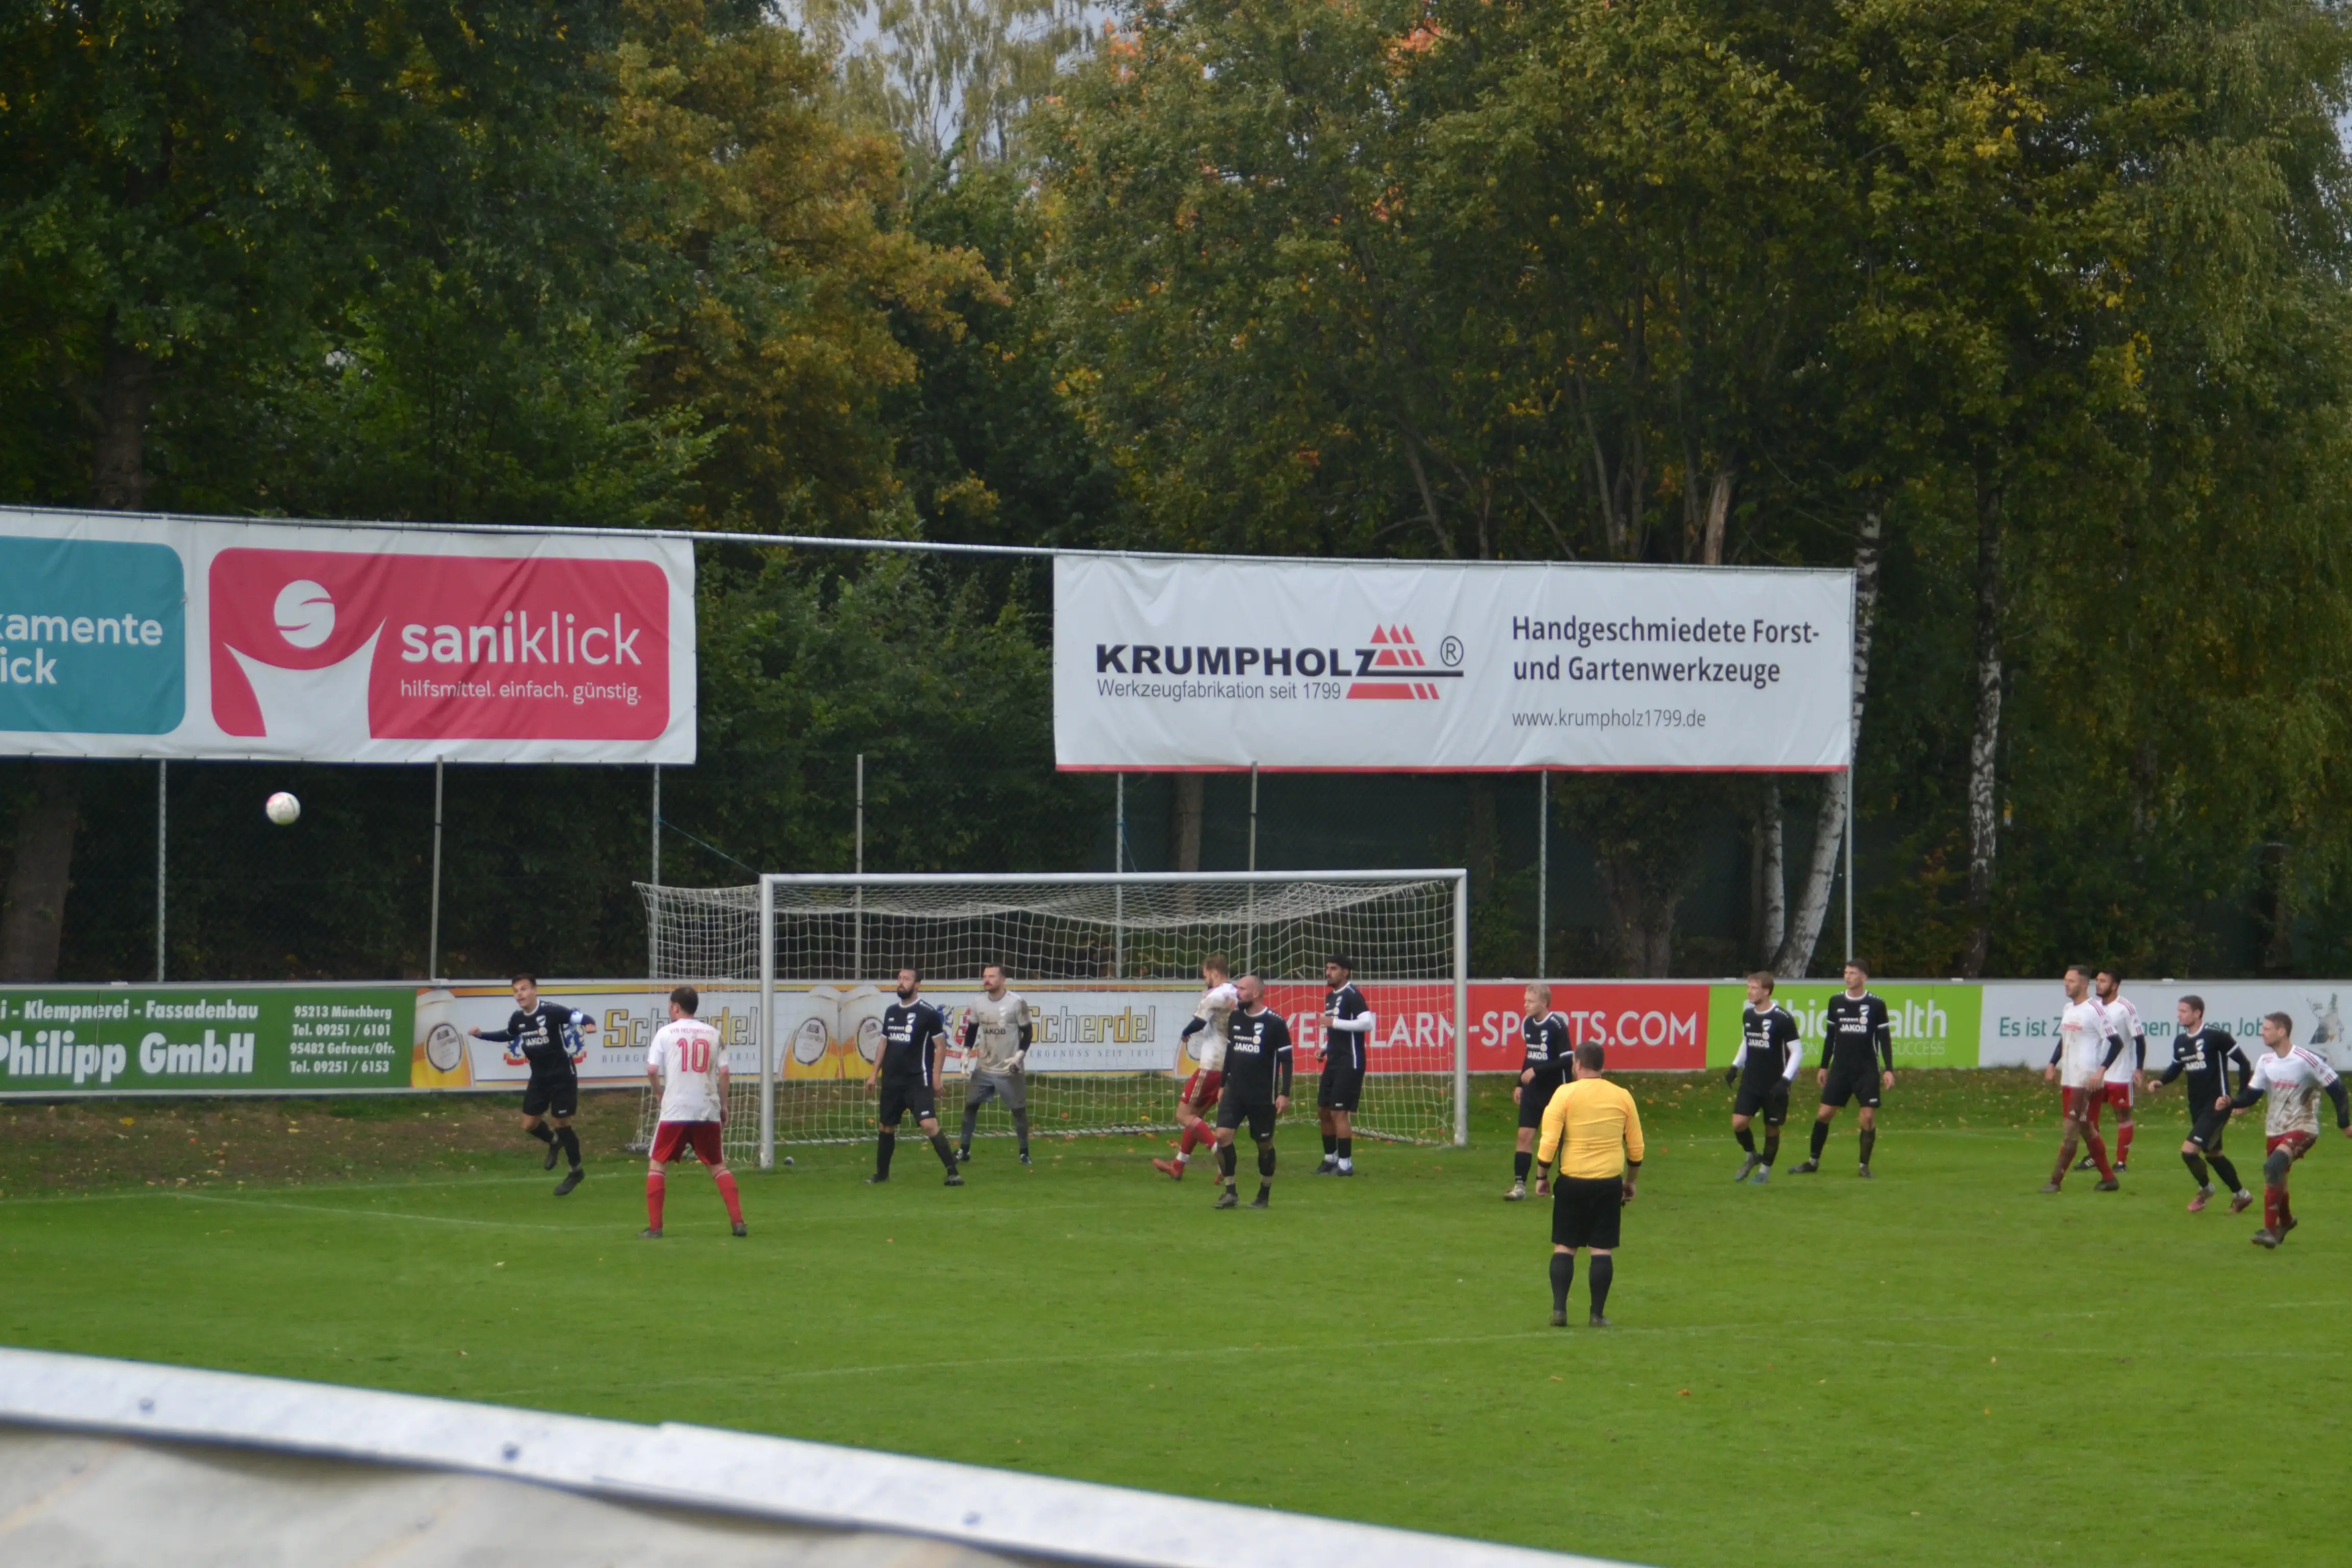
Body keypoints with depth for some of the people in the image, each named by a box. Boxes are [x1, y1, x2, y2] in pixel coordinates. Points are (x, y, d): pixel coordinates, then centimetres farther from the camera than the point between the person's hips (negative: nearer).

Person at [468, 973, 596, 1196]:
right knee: (529, 1124, 5)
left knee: (561, 1123, 0)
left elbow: (580, 1018, -24)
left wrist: (589, 1025, -47)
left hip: (562, 1076, -6)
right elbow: (508, 1036, 19)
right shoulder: (518, 1019, -2)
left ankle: (576, 1171, 19)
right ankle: (554, 1142, 39)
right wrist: (481, 1035, 10)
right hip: (539, 1077, 6)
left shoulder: (551, 1012, -22)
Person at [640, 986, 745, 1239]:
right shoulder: (713, 1034, 8)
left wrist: (660, 1092, 13)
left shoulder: (666, 1033, 0)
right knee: (718, 1166, 13)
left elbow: (652, 1070, -5)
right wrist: (723, 1105, 13)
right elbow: (723, 1072, 3)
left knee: (657, 1164, 10)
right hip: (708, 1111, 3)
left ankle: (654, 1227, 3)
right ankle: (738, 1221, 1)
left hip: (675, 1111, -3)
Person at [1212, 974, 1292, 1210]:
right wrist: (1222, 1085, 16)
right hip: (1235, 1092, 4)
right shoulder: (1235, 1018, 6)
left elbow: (1286, 1060, -7)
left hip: (1263, 1097, -4)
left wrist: (1284, 1094, -12)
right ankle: (1230, 1192, -3)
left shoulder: (1275, 1023, -10)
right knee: (1222, 1135, -11)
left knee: (1265, 1144, 6)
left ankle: (1264, 1196, 20)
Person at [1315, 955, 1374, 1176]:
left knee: (1339, 1112, -10)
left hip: (1350, 1062, -10)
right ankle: (1331, 1158, 25)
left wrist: (1335, 1023, -23)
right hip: (1334, 1061, 10)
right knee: (1323, 1110, 13)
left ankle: (1345, 1164, -5)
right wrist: (1325, 1048, 13)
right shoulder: (1330, 997, 16)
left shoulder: (1352, 995, -13)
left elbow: (1367, 1023, -26)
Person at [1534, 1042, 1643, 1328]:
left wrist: (1542, 1177, 2)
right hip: (1609, 1182, 2)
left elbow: (1550, 1141, -10)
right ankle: (1598, 1314, 4)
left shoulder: (1565, 1094, -6)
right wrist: (1630, 1182, 20)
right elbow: (1636, 1148, 8)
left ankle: (1559, 1310, 1)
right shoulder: (1622, 1097, 3)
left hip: (1572, 1181, -1)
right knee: (1603, 1250, 5)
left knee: (1564, 1247, 8)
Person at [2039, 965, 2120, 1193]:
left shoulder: (2095, 1010, -14)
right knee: (2085, 1129, 13)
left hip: (2085, 1082, -9)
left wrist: (2101, 1070, -23)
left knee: (2072, 1129, -7)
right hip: (2068, 1079, 9)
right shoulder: (2068, 1009, 12)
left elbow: (2116, 1043, -16)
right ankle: (2108, 1178, 22)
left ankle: (2056, 1180, -5)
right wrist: (2053, 1064, 15)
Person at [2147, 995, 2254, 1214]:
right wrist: (2160, 1081, 0)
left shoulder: (2216, 1036, -18)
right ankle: (2240, 1194, 38)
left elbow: (2244, 1063, -12)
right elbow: (2177, 1067, 20)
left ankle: (2205, 1189, 13)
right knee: (2213, 1154, 19)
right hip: (2197, 1106, 8)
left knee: (2189, 1150, -15)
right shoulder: (2180, 1041, 3)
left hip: (2217, 1105, -8)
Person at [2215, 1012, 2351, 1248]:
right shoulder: (2266, 1062, 1)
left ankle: (2270, 1230, -27)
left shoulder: (2306, 1060, -18)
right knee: (2275, 1180, 15)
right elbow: (2251, 1094, 6)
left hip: (2302, 1129, -7)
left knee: (2273, 1166, -29)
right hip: (2274, 1130, 7)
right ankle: (2285, 1220, 47)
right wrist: (2230, 1102, -13)